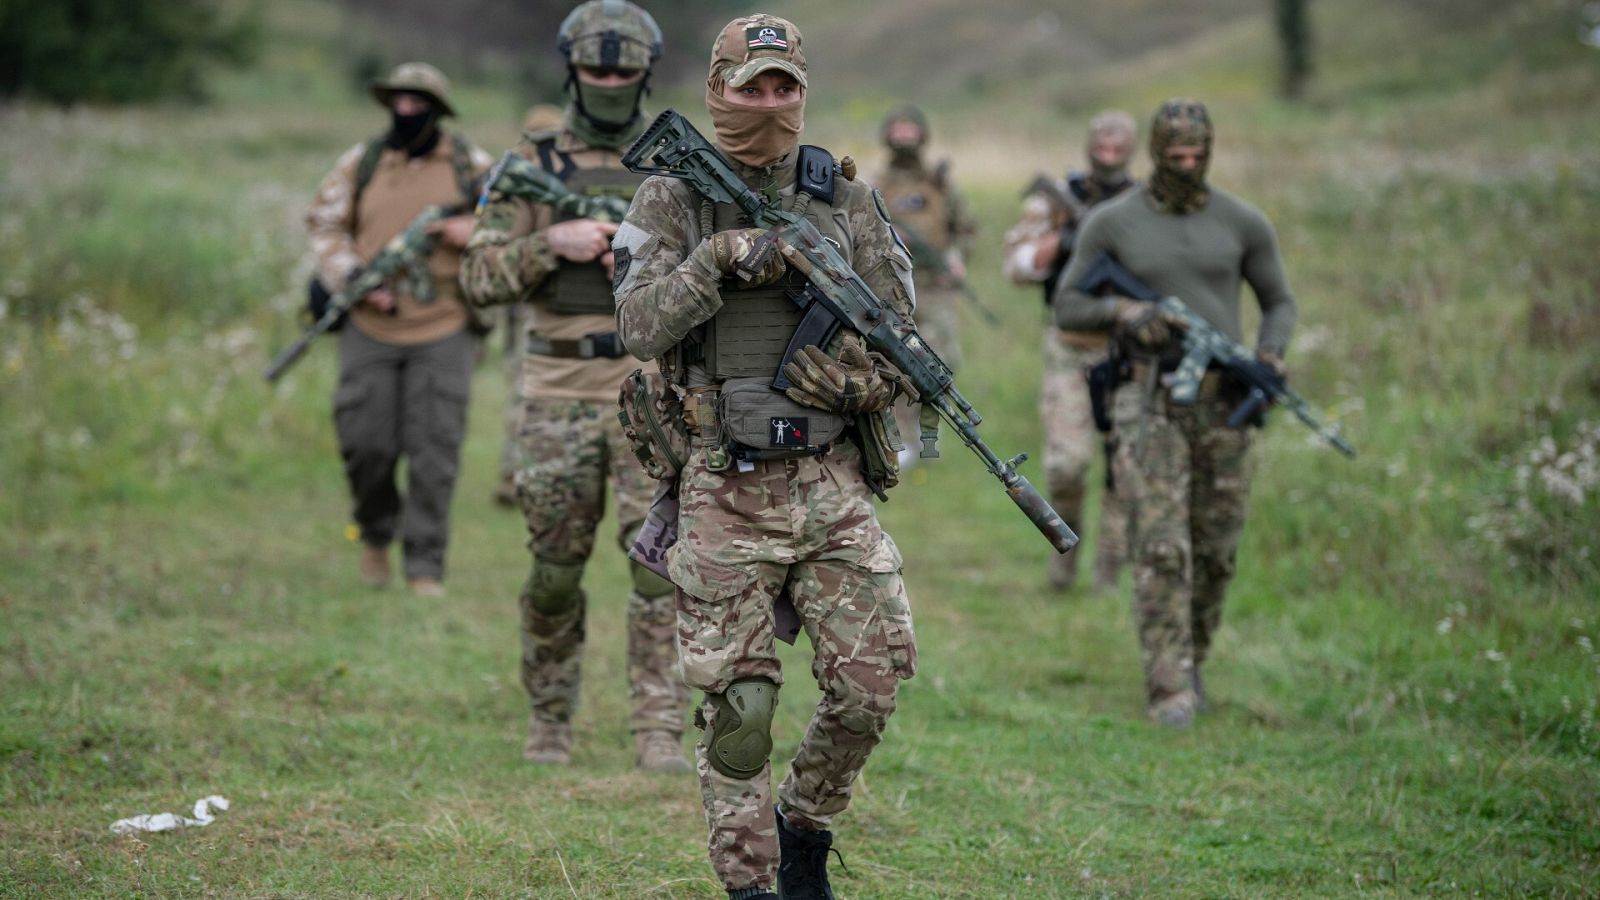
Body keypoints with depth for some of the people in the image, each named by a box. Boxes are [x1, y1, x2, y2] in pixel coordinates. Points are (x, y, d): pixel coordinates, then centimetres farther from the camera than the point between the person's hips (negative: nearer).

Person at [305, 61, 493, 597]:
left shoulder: (471, 166, 2)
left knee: (434, 452, -5)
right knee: (365, 443, 0)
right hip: (370, 329, 1)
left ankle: (425, 565, 3)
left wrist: (476, 229, -12)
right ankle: (376, 534, 28)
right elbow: (324, 225, 5)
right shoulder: (361, 163, 4)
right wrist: (354, 279, -10)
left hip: (442, 331, -1)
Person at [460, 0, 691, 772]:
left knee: (661, 561, -10)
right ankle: (549, 720, 24)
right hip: (559, 392, 0)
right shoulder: (533, 166, 5)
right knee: (555, 570, 8)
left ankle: (659, 730, -8)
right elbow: (479, 278, -1)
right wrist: (552, 241, -16)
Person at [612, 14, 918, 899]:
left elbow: (899, 327, 10)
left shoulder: (845, 196, 8)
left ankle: (804, 825, 23)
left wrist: (867, 380, -10)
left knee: (871, 681, -2)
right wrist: (718, 257, -20)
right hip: (724, 491, -2)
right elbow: (639, 325, -10)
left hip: (831, 483, 3)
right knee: (737, 703, 0)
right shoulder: (671, 201, 1)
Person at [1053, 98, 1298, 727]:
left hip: (1222, 404, 2)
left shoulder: (1244, 224, 4)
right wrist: (1123, 313, -17)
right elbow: (1067, 308, 4)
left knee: (1214, 554, 8)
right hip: (1149, 402, -2)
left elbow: (1279, 303, 14)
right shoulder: (1112, 223, -1)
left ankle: (1192, 663, 31)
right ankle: (1170, 690, -10)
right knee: (1161, 551, -12)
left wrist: (1270, 354, -8)